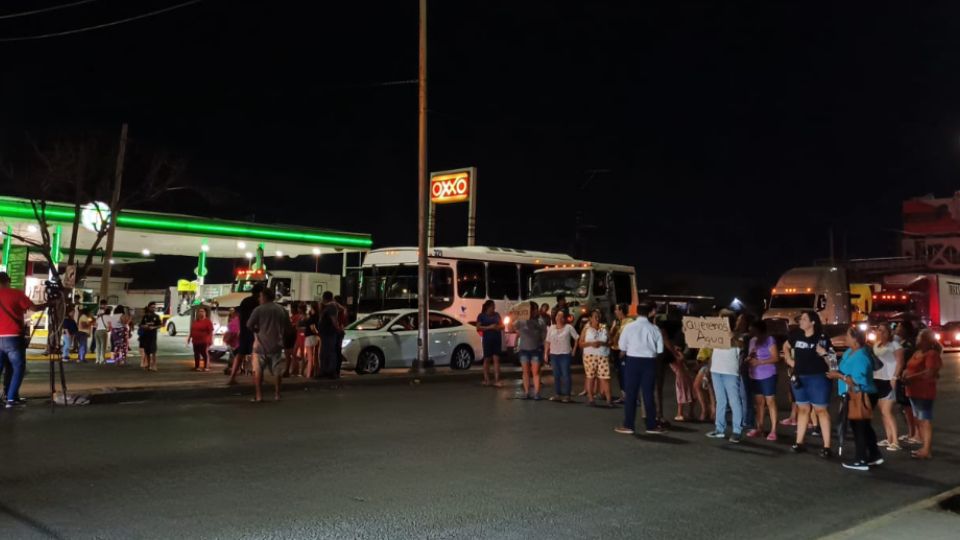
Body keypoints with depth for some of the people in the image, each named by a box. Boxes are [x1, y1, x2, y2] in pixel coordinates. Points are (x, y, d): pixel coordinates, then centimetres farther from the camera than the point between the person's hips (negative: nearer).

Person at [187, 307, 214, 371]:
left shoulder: (208, 321, -7)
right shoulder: (195, 321, 14)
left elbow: (211, 331, -11)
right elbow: (192, 330, 22)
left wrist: (211, 340, -16)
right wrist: (189, 337, 18)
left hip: (204, 341, -7)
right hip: (196, 341, 7)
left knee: (205, 353, -5)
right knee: (196, 354, 10)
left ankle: (206, 367, -1)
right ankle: (197, 366, 19)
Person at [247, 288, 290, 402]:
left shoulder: (259, 309, -5)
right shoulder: (282, 310, 7)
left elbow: (249, 325, -6)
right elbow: (287, 327, 10)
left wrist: (257, 331, 12)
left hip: (262, 344, -3)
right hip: (277, 344, 3)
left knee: (258, 371, 5)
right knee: (277, 371, 9)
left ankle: (258, 395, -1)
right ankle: (277, 394, 8)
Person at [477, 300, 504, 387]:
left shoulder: (497, 315, 14)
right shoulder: (482, 316, 1)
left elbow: (502, 325, 19)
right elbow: (478, 327, -7)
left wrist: (499, 327, -4)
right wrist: (489, 327, -17)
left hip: (497, 339, 4)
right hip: (487, 340, -4)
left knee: (496, 359, -2)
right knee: (487, 359, 2)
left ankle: (496, 380, -5)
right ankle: (486, 380, 10)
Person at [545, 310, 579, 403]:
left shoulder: (569, 327, -1)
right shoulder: (551, 328, 10)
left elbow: (577, 338, -1)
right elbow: (548, 342, 10)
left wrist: (574, 350, -4)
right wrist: (546, 353, 5)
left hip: (565, 354, -4)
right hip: (553, 354, 4)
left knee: (565, 375, -6)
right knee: (556, 375, 7)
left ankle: (566, 395, -2)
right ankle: (557, 394, 13)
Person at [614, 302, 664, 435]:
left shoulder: (629, 327, -5)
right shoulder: (654, 328, -3)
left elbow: (622, 347, -2)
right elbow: (659, 349, 0)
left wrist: (624, 354, 17)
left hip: (632, 360, -1)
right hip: (649, 362, 1)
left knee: (631, 393, 5)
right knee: (648, 393, 8)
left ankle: (628, 425, 7)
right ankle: (652, 426, 13)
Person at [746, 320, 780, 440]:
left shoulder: (770, 340, -9)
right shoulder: (752, 340, 12)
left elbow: (776, 358, -13)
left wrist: (759, 362, -19)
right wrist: (748, 359, -1)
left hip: (768, 376, -7)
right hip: (755, 376, 7)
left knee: (770, 402, -3)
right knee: (759, 402, 11)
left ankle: (773, 431, -1)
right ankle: (759, 428, 17)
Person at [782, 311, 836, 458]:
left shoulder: (822, 339, -10)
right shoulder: (796, 336, 3)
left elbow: (833, 361, -8)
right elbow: (786, 346, 23)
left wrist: (824, 353, -26)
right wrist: (789, 360, 11)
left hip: (817, 378, -5)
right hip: (800, 378, 5)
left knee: (821, 410, -1)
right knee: (802, 409, 14)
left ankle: (826, 446, 2)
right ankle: (799, 442, 21)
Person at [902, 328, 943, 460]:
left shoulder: (932, 354, -13)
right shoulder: (917, 353, 16)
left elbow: (930, 373, -25)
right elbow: (911, 368, 24)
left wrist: (911, 377, -21)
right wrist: (906, 373, 1)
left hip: (924, 392, -10)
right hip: (914, 391, 10)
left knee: (926, 421, -7)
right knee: (920, 420, 14)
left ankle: (927, 451, -6)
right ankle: (924, 447, 21)